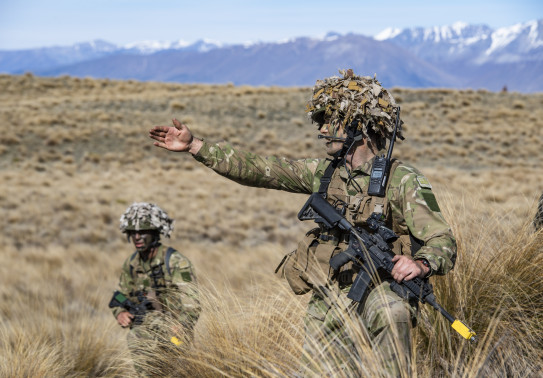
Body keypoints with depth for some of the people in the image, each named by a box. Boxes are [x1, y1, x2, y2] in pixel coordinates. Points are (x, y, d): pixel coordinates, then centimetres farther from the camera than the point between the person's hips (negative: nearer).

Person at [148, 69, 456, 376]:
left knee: (390, 312, -38)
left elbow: (442, 240, -14)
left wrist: (421, 264, -37)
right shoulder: (325, 173, 8)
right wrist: (194, 145, 9)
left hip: (380, 287, -5)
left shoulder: (402, 180, -8)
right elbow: (257, 169, 11)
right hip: (331, 301, 5)